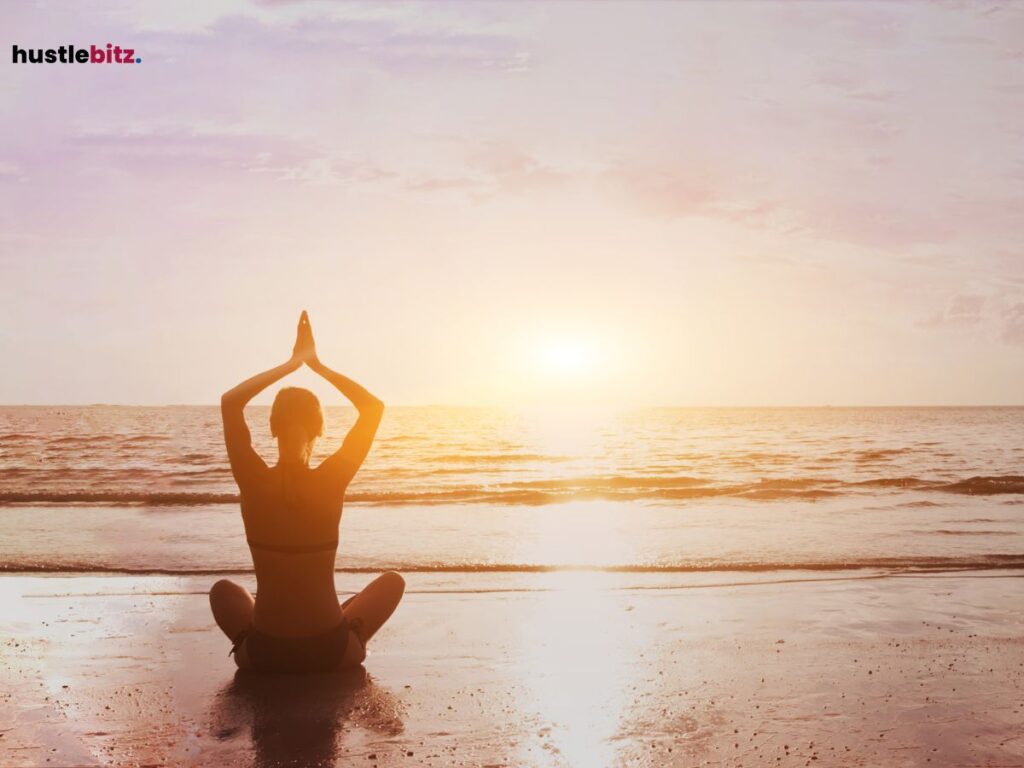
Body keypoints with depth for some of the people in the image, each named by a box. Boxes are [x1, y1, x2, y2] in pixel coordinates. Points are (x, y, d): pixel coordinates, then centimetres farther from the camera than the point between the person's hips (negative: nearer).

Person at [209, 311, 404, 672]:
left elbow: (230, 401, 3)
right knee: (392, 580, 26)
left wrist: (291, 364, 2)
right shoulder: (331, 481, -14)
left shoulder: (253, 482, -12)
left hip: (263, 654, 2)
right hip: (332, 651, -1)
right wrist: (317, 364, 1)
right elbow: (374, 407, -1)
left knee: (223, 589, 34)